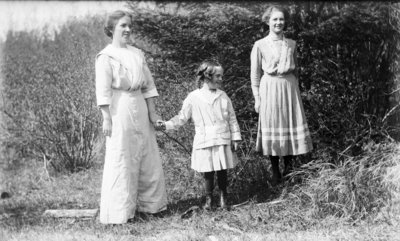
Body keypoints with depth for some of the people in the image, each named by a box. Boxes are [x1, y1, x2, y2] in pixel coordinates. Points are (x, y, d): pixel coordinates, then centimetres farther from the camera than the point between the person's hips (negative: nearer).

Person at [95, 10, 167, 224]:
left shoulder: (137, 53, 13)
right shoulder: (106, 56, -6)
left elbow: (148, 85, 13)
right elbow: (103, 91, -10)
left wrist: (152, 112, 8)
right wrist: (107, 118, -14)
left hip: (140, 108, 7)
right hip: (120, 110, -6)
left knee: (148, 157, 11)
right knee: (121, 160, -2)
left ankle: (148, 203, 24)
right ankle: (119, 212, 7)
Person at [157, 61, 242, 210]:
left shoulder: (223, 96, 5)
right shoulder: (193, 98, -2)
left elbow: (232, 118, 9)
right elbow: (182, 118, 3)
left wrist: (235, 137, 6)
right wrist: (166, 125, -10)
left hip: (223, 141, 2)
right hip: (204, 143, -2)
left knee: (222, 171, 6)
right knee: (207, 172, 4)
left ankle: (223, 197, 24)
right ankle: (208, 198, 21)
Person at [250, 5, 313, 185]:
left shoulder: (291, 44, 9)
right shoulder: (260, 45, -1)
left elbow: (296, 69, 16)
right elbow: (255, 74, 1)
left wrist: (296, 89, 11)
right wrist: (257, 98, -2)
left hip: (290, 88, 3)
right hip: (270, 89, -3)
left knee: (291, 127, 1)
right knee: (272, 130, 0)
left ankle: (289, 169, 13)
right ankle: (275, 174, 9)